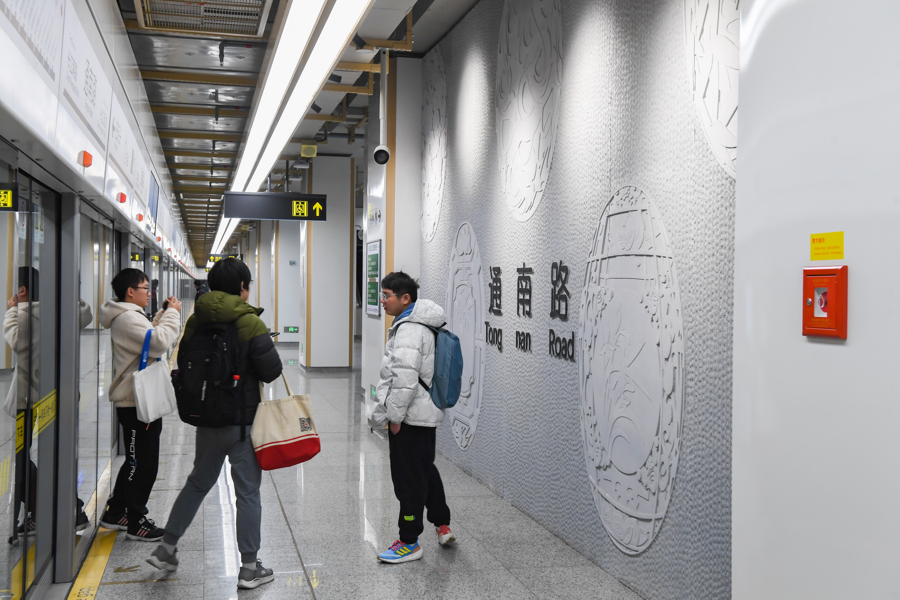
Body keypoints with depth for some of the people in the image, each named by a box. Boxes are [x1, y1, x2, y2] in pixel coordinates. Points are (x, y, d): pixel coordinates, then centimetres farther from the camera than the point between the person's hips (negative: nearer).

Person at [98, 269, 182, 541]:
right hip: (137, 403, -11)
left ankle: (115, 513, 30)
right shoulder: (127, 318, -18)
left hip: (139, 401, 11)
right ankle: (137, 522, 7)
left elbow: (150, 338, 21)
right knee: (143, 464, -3)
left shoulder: (130, 316, 17)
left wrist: (164, 315, 12)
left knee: (136, 461, 20)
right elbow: (159, 342, -30)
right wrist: (172, 314, -18)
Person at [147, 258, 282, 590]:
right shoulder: (250, 323, -15)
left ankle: (166, 549, 30)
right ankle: (249, 568, 11)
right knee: (247, 492, 4)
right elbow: (271, 370, -15)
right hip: (243, 420, -6)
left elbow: (183, 365, 10)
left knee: (198, 482, 23)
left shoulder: (196, 321, 2)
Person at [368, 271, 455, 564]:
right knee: (425, 468, 24)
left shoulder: (409, 330, -21)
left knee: (409, 479, 0)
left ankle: (409, 543, 11)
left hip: (410, 418, -11)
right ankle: (442, 525, 35)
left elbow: (405, 378, -27)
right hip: (426, 412, 11)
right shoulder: (421, 324, 13)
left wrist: (395, 415, -19)